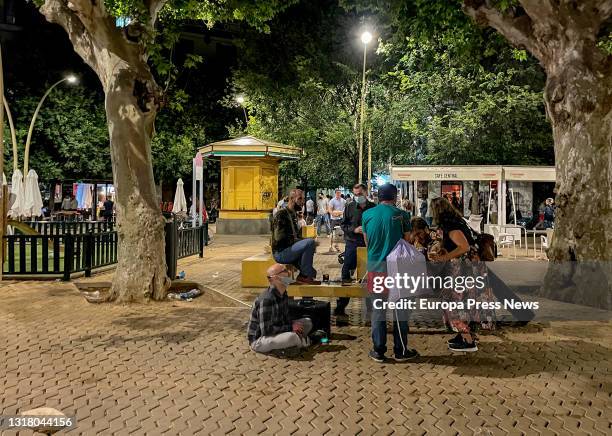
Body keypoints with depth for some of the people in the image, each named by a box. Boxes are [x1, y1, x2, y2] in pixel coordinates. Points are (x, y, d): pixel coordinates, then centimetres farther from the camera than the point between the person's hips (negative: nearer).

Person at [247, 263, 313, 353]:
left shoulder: (283, 294, 0)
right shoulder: (266, 299, -28)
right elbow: (266, 330, -29)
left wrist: (293, 326, -9)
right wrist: (291, 328, -20)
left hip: (276, 331, 9)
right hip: (259, 340, -8)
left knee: (308, 322, 8)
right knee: (291, 337, -32)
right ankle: (301, 341, 0)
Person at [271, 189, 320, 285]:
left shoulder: (294, 215, 17)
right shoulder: (281, 214, -12)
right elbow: (280, 238, -20)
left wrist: (302, 240, 1)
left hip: (287, 251, 9)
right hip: (280, 253, -9)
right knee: (310, 242, -26)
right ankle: (306, 275, -17)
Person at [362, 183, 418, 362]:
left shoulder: (367, 215, 2)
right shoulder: (401, 215, -5)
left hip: (375, 265, 2)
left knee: (378, 308, 10)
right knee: (400, 308, 9)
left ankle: (378, 350, 13)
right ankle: (401, 350, 15)